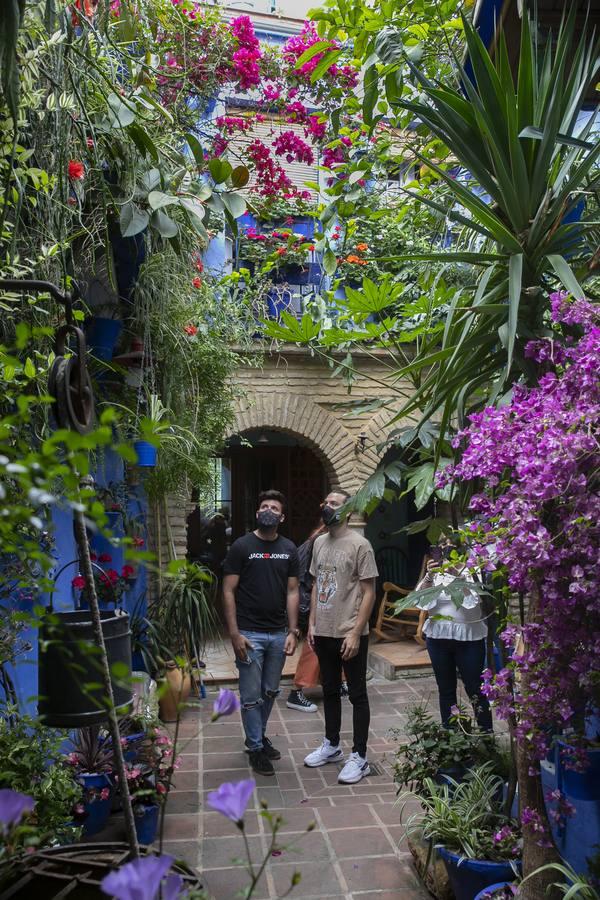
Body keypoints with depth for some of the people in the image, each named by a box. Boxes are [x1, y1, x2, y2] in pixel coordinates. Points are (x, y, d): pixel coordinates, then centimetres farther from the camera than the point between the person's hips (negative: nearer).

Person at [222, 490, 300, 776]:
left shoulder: (289, 549, 4)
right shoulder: (241, 546, -7)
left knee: (270, 691, 16)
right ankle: (256, 747, 22)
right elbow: (228, 592, -8)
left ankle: (259, 735, 37)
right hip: (249, 633, -4)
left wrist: (292, 631, 0)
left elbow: (292, 592, 6)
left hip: (278, 634, 4)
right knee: (251, 696, 5)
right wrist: (234, 633, -13)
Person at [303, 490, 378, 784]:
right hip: (323, 632, 7)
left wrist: (356, 632, -17)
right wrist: (312, 623, 9)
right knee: (329, 691, 19)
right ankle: (331, 745, 35)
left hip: (350, 634, -7)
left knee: (357, 695, 6)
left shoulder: (359, 544, -13)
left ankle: (359, 757, 17)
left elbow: (368, 592, -13)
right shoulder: (319, 543, 8)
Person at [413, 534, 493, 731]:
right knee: (446, 689, 11)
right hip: (438, 636, 3)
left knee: (474, 688, -1)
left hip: (468, 636, -3)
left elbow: (475, 598, -15)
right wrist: (429, 576, -18)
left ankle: (486, 733, 14)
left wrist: (457, 575, -26)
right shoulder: (435, 573, 9)